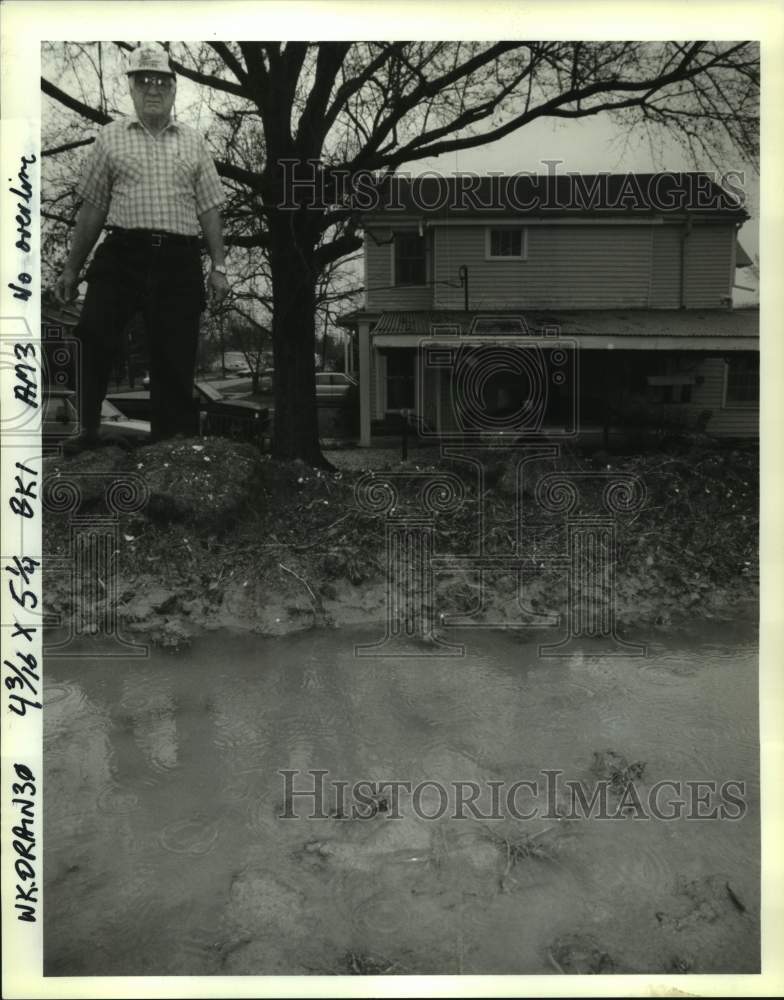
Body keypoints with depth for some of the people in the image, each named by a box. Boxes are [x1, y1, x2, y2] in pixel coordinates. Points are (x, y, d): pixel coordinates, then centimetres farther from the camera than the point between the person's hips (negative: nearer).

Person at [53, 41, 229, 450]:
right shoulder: (110, 137, 12)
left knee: (174, 360, 2)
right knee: (92, 338, -15)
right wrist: (72, 268, 9)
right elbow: (92, 208, 11)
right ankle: (86, 431, -6)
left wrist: (219, 267, 4)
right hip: (123, 255, -1)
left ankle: (172, 442, 12)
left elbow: (209, 209, 12)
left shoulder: (193, 142, 15)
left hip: (179, 262, 1)